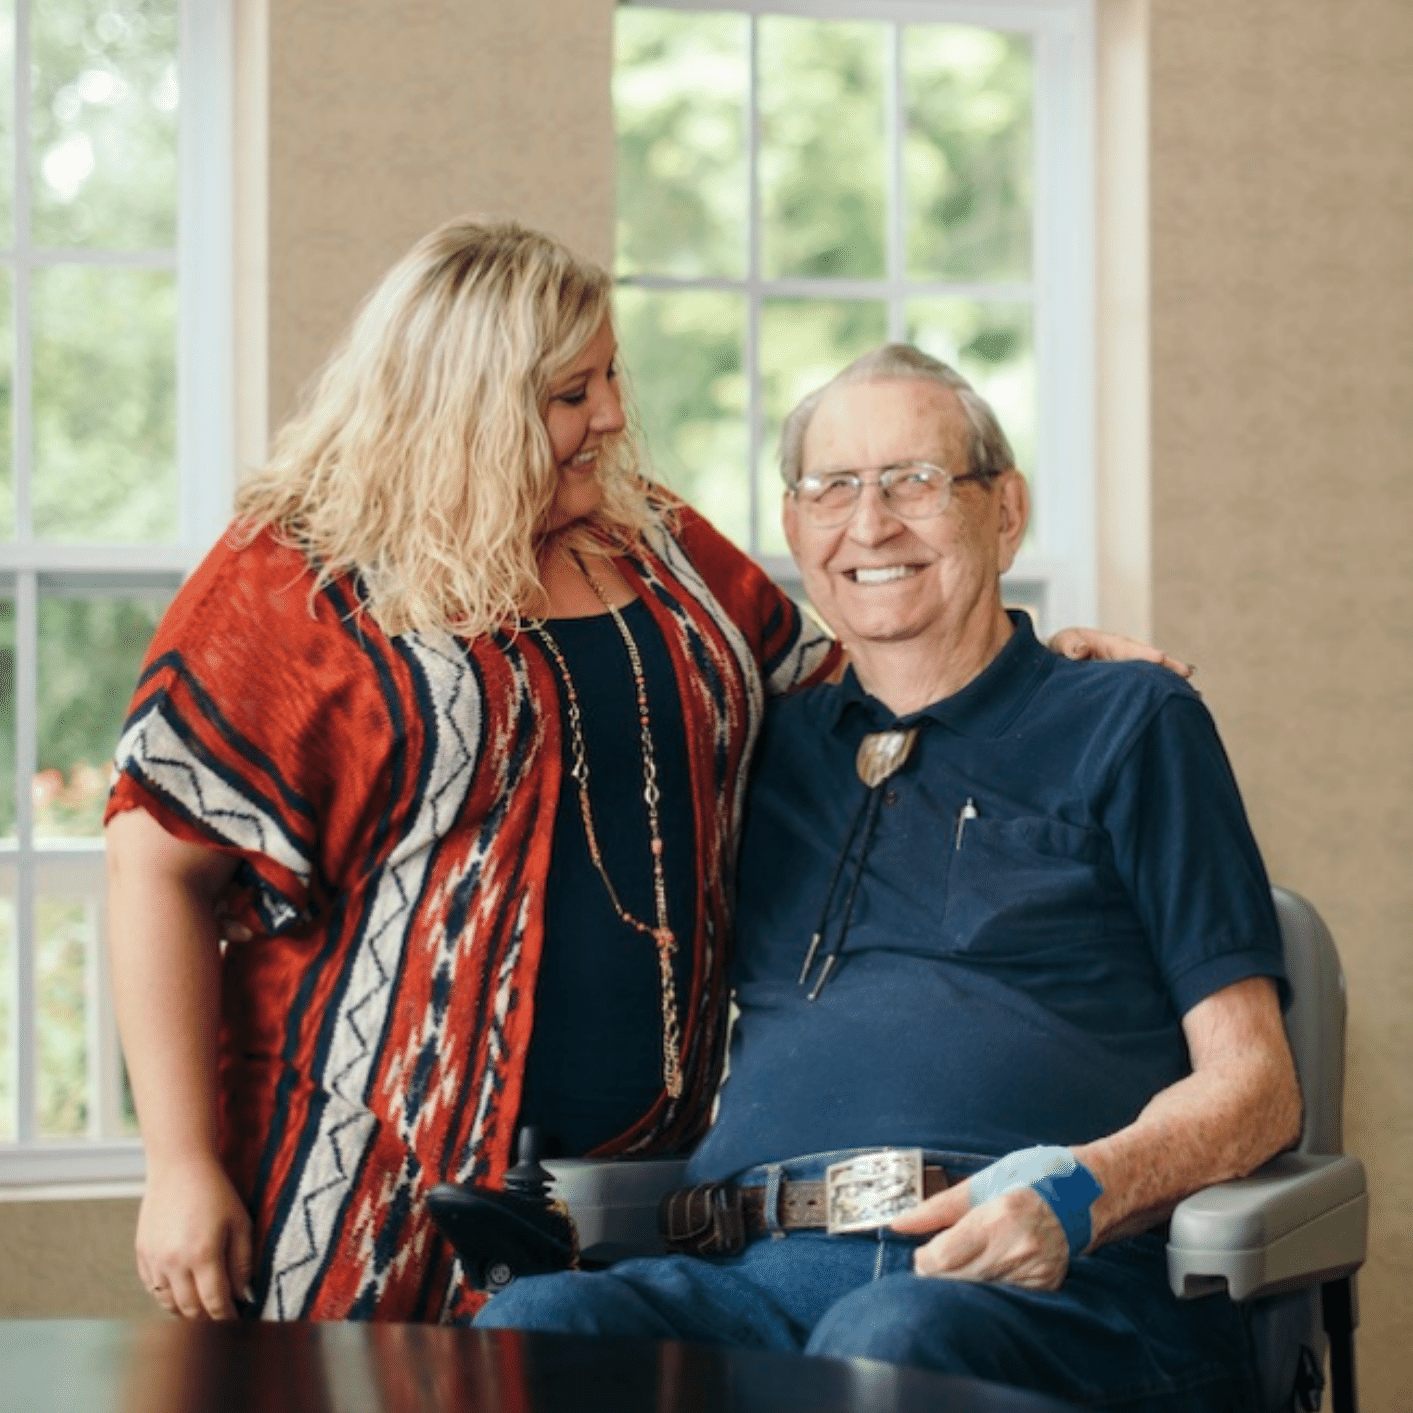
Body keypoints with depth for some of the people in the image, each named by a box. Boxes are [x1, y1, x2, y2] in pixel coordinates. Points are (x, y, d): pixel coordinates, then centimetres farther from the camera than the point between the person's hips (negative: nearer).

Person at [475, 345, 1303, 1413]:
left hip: (1052, 1286, -4)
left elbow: (1254, 1083, 6)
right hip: (756, 1271, 4)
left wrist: (1078, 1192, -14)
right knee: (529, 1326, -29)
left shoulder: (1128, 724, 14)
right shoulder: (770, 746, 27)